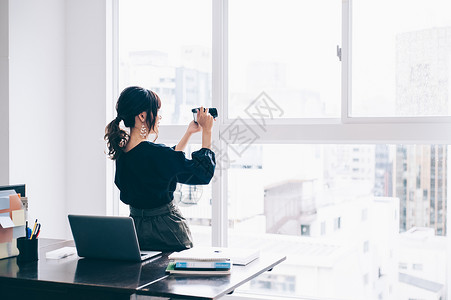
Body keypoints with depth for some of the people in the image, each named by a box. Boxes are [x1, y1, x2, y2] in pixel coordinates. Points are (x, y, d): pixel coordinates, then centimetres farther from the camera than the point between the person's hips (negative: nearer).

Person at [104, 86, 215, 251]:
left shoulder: (122, 151, 2)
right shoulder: (153, 152, -24)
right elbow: (204, 173, -16)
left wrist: (189, 132, 19)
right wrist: (206, 131, -8)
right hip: (166, 230, -8)